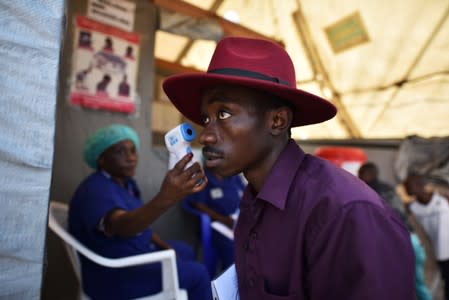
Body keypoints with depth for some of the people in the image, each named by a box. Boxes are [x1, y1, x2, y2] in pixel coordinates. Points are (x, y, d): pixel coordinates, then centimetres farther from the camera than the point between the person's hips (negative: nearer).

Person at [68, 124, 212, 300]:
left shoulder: (125, 182, 3)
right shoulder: (96, 191, -27)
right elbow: (121, 226, -48)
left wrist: (164, 245, 2)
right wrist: (165, 199, -66)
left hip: (135, 253, 9)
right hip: (114, 274, -9)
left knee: (185, 252, 20)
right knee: (197, 273, -6)